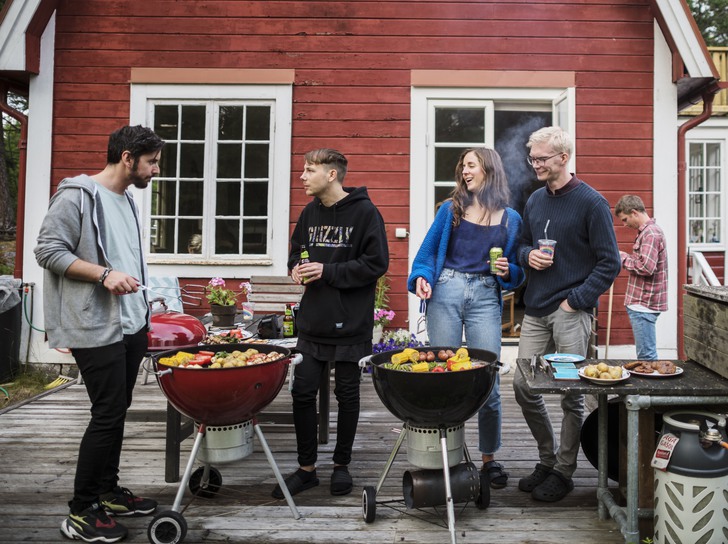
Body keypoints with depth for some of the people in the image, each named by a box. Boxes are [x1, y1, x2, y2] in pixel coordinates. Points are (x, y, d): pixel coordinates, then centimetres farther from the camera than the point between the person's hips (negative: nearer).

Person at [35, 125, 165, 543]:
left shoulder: (126, 199, 16)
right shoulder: (78, 195, -9)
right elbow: (48, 250, -13)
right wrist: (104, 274, -22)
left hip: (132, 326, 8)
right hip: (97, 330, -8)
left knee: (118, 411, 14)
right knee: (108, 415, -5)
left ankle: (108, 492, 29)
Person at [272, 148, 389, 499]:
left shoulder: (364, 212, -9)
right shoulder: (310, 212, 10)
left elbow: (377, 263, -14)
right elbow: (296, 250, 21)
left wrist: (329, 271, -17)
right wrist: (297, 268, -2)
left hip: (351, 324, -5)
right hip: (313, 321, 5)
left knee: (347, 394, 8)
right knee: (302, 392, 5)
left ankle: (342, 464, 26)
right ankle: (306, 468, 20)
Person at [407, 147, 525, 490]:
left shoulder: (511, 219, 10)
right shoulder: (451, 209, 10)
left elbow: (517, 271, 15)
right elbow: (429, 250, 8)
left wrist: (507, 272, -6)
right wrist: (422, 277, -9)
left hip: (485, 298, 0)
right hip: (445, 293, 1)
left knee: (488, 381, -1)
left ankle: (489, 459, 16)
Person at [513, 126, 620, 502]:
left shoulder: (591, 202, -7)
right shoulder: (534, 201, 12)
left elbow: (609, 263, -8)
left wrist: (576, 300, -14)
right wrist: (528, 255, -2)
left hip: (571, 313, -6)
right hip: (536, 311, 6)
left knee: (571, 395, 3)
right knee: (523, 386, 5)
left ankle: (564, 471, 19)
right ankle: (548, 459, 25)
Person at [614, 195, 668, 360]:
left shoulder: (650, 233, -16)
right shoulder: (647, 231, 18)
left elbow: (646, 267, -25)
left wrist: (623, 258, -12)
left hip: (644, 304, -11)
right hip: (642, 303, 11)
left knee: (646, 356, -6)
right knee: (646, 354, 15)